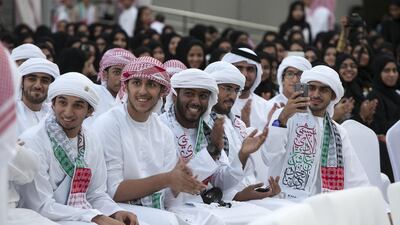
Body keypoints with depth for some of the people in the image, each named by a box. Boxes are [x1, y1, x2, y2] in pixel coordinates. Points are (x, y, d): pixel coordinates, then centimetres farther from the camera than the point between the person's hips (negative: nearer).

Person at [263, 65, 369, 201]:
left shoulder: (339, 133, 17)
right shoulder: (291, 118, 0)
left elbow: (357, 181, 15)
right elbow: (269, 158, -13)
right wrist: (282, 119, -25)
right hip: (285, 202, -4)